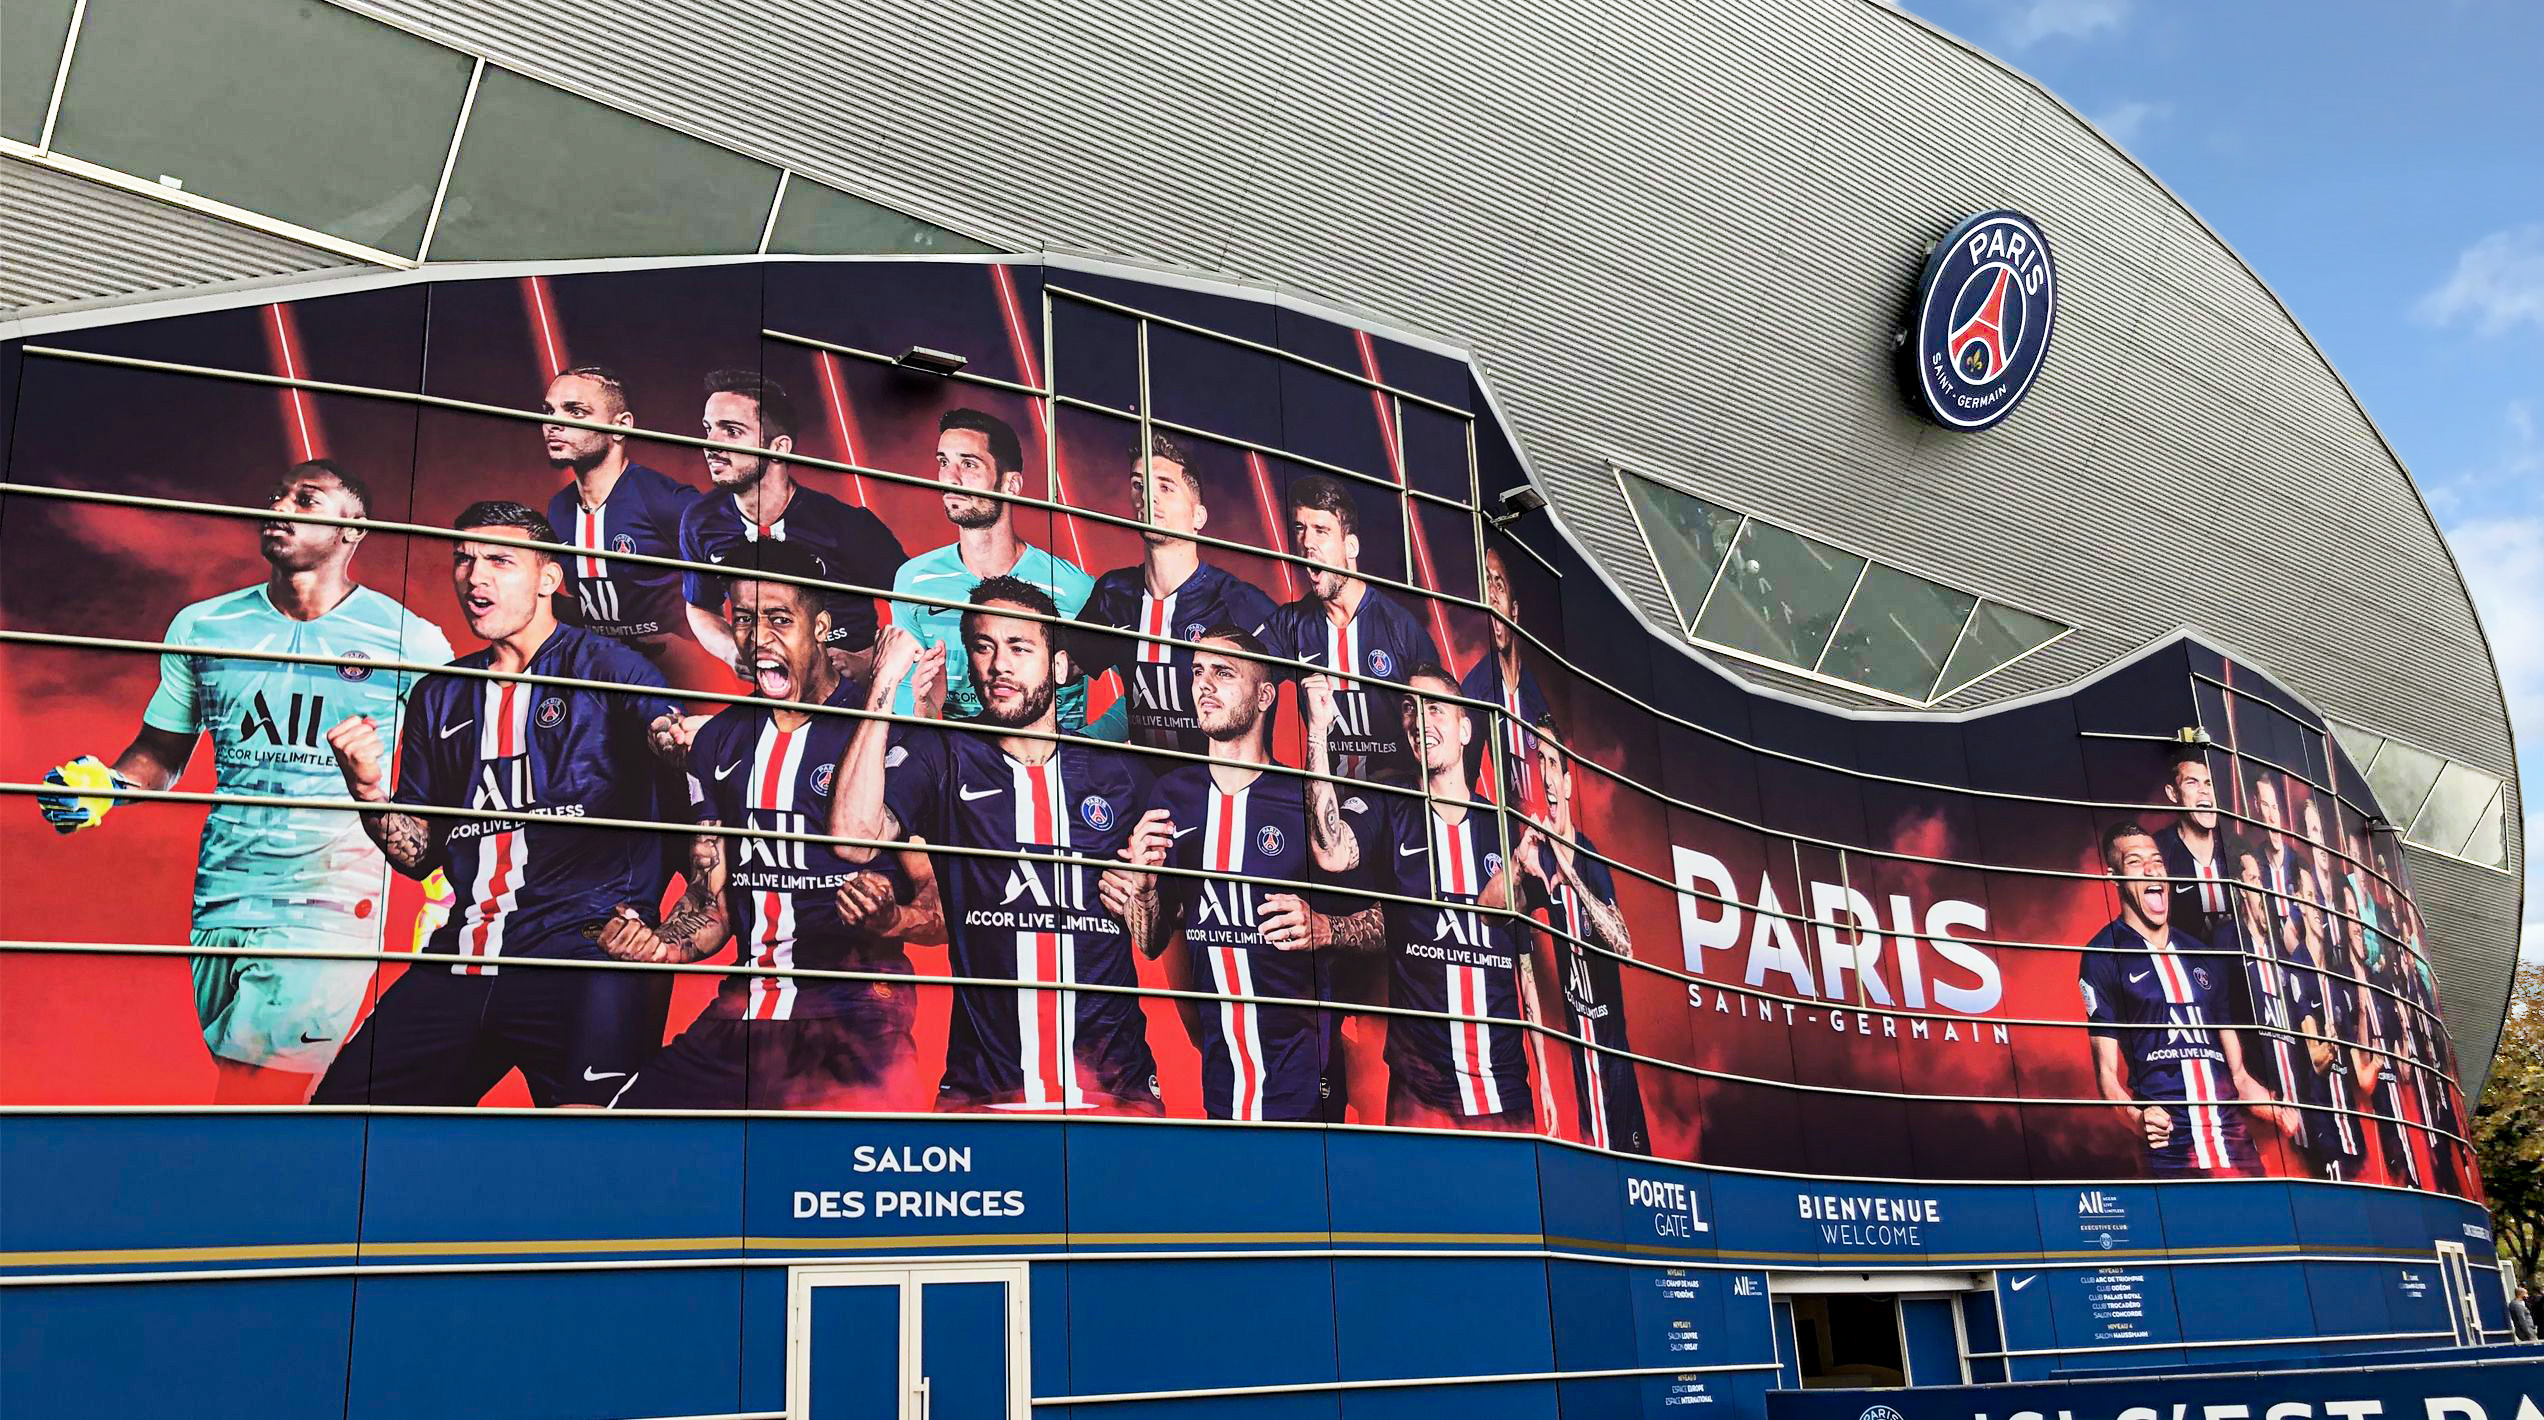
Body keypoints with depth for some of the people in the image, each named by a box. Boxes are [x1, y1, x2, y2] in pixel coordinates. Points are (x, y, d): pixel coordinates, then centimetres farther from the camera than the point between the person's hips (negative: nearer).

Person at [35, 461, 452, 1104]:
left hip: (331, 906, -4)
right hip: (221, 903, 4)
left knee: (248, 1102, -11)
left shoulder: (410, 642, -2)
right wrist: (106, 786, -2)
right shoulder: (200, 628, 9)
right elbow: (162, 751, 19)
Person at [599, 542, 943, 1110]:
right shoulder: (719, 742, 13)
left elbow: (944, 908, -5)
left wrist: (888, 921, -26)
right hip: (742, 1014, 6)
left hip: (856, 1020, -6)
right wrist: (665, 946, -2)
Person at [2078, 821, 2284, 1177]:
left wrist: (2244, 1082, -1)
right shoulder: (2103, 957, 2)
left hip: (2232, 1132, 5)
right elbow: (2106, 1069, -3)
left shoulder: (2200, 952, 19)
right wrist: (2135, 1117, -22)